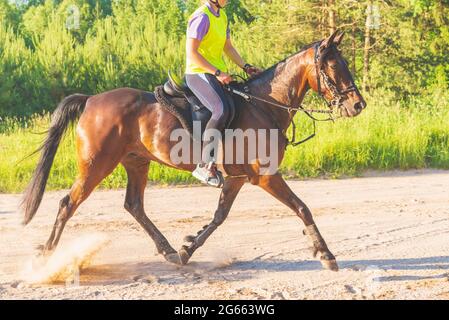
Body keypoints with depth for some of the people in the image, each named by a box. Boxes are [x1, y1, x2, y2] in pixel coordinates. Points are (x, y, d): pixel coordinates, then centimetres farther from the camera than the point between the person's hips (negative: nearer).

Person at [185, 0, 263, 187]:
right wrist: (217, 73, -21)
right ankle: (205, 165, -29)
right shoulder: (202, 17, -14)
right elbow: (191, 52, -19)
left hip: (218, 75, 10)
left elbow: (228, 47, 23)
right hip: (199, 73, -10)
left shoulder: (222, 16, 16)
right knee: (221, 110, -31)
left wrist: (246, 67, 10)